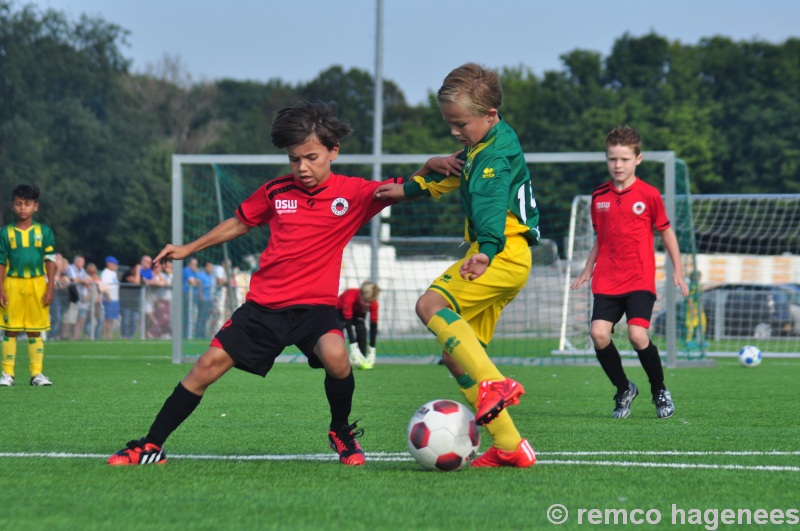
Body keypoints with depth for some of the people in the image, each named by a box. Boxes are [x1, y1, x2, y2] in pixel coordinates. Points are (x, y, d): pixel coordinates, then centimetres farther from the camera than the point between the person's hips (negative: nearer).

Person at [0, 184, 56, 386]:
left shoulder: (44, 232, 4)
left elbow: (50, 261, 5)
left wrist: (50, 288, -1)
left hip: (37, 285, 0)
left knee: (35, 331, 4)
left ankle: (37, 373, 8)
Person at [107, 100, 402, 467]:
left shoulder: (352, 193, -6)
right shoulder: (276, 192, 4)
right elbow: (240, 223, 21)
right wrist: (188, 248, 26)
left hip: (314, 305, -3)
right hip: (264, 303, 3)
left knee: (335, 355, -32)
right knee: (208, 365, -1)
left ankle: (342, 433, -3)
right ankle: (150, 447, 10)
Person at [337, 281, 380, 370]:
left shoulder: (373, 304, -32)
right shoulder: (350, 298, -45)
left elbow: (373, 326, -26)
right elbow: (348, 324, -45)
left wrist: (372, 350, -29)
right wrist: (354, 348, -50)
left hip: (358, 312, 3)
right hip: (340, 310, -3)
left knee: (361, 329, -24)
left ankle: (361, 359, -17)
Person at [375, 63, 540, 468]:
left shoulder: (498, 154, -14)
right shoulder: (481, 147, 16)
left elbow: (491, 204, -32)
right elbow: (453, 174, 36)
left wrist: (486, 251, -47)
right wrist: (408, 189, 35)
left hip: (504, 254, -10)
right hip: (498, 257, 10)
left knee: (432, 304, -27)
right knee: (455, 355, 7)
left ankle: (493, 385, -38)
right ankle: (509, 446, 6)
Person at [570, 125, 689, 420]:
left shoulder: (648, 195, -2)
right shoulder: (599, 196, 8)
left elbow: (666, 231, 7)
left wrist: (678, 271, 6)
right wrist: (586, 271, 18)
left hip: (640, 280, -3)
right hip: (607, 280, 3)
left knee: (637, 335, -18)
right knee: (598, 333, -14)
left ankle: (660, 390, 7)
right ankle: (624, 390, 9)